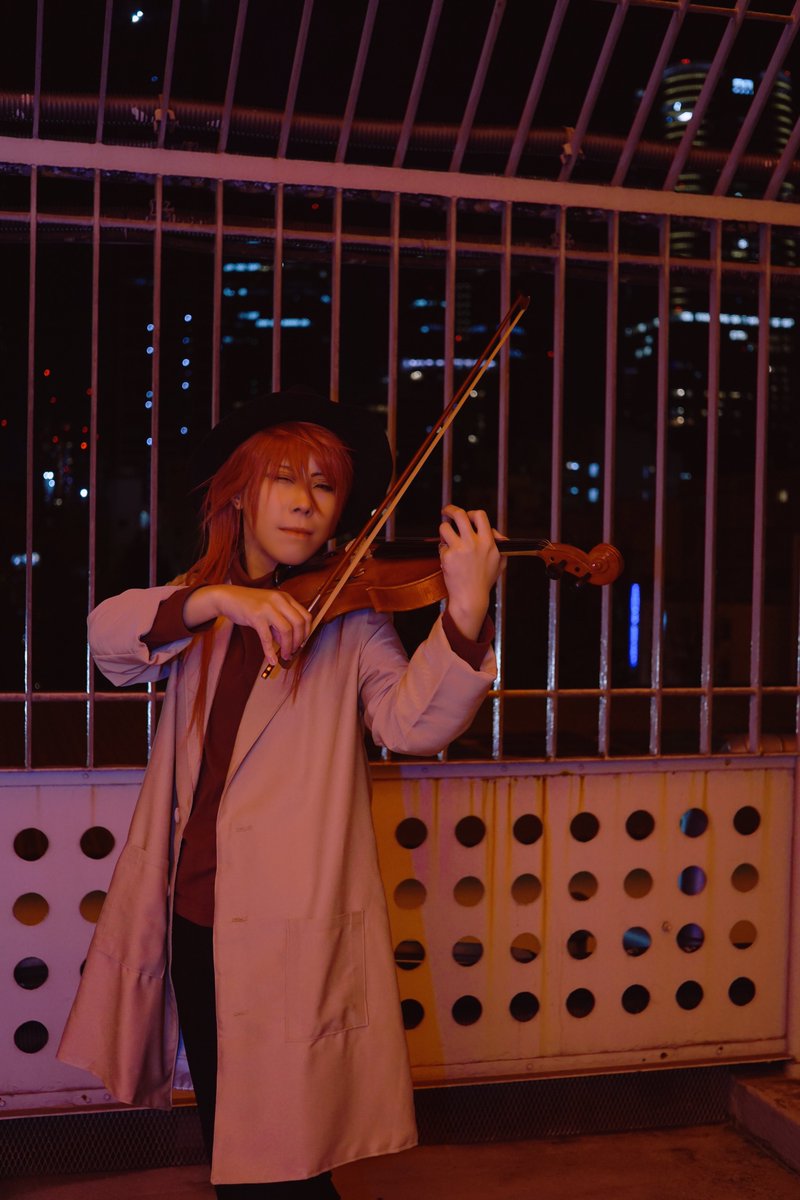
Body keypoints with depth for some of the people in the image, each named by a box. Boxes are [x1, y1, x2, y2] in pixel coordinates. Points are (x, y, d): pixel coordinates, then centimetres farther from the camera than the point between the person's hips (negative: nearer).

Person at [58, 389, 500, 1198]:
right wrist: (213, 599, -26)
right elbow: (107, 634, -9)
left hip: (291, 938, -4)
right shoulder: (195, 609, 9)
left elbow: (413, 721, -18)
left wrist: (466, 614, -34)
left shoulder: (351, 619, -2)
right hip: (194, 920, 4)